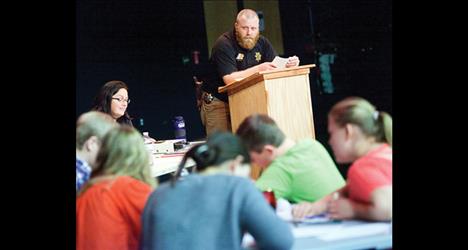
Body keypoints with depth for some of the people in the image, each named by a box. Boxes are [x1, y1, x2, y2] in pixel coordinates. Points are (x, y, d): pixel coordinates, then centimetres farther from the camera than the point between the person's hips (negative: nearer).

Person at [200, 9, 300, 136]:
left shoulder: (262, 42, 2)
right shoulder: (223, 44, -16)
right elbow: (229, 79, -27)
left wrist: (289, 64, -26)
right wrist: (258, 69, -35)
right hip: (218, 102, -5)